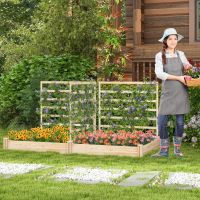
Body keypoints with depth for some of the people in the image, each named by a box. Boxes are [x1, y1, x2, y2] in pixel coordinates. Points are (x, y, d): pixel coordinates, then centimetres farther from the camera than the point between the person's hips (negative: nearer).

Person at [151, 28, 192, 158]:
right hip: (167, 92, -2)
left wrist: (188, 67, -10)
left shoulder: (181, 54, 8)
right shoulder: (160, 56, 1)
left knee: (180, 121, 3)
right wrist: (178, 78, -16)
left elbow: (188, 67, 15)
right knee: (162, 121, -6)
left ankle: (177, 149, 16)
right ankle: (164, 150, 5)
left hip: (181, 92, 2)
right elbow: (159, 74, -11)